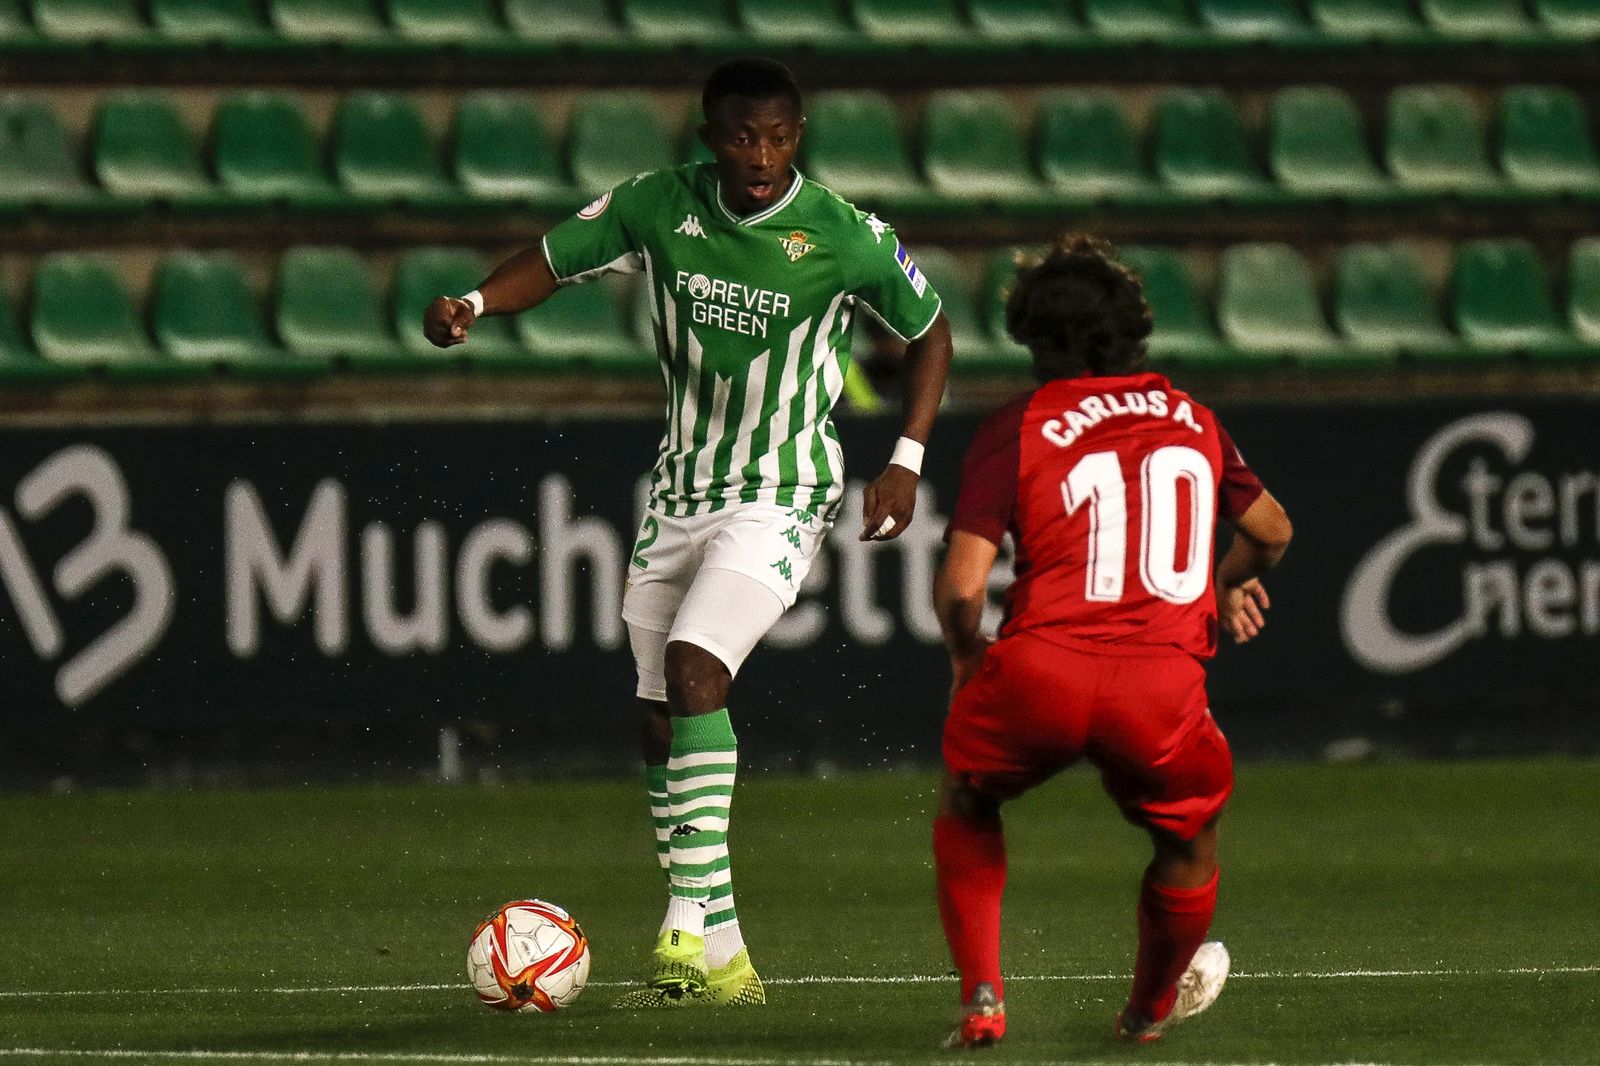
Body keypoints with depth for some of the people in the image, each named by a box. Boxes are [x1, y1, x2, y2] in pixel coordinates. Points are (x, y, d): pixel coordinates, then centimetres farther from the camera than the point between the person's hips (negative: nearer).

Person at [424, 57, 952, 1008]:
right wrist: (473, 305, -14)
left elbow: (929, 330, 4)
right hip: (681, 492, 5)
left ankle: (693, 924, -27)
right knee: (664, 728, 4)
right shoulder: (659, 207, -4)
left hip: (781, 497, -5)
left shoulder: (849, 239, -12)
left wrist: (907, 463, -3)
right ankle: (719, 960, 12)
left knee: (693, 667, -26)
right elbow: (556, 260, 7)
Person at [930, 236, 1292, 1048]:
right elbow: (1270, 530, 32)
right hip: (1166, 685, 1)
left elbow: (961, 585, -3)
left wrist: (964, 659, 18)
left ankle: (981, 1000, 20)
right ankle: (1151, 1009, 46)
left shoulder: (1016, 428, 5)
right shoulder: (1190, 418, 17)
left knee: (966, 803, 29)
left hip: (1040, 674, -1)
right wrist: (1229, 583, 53)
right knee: (1191, 841, 29)